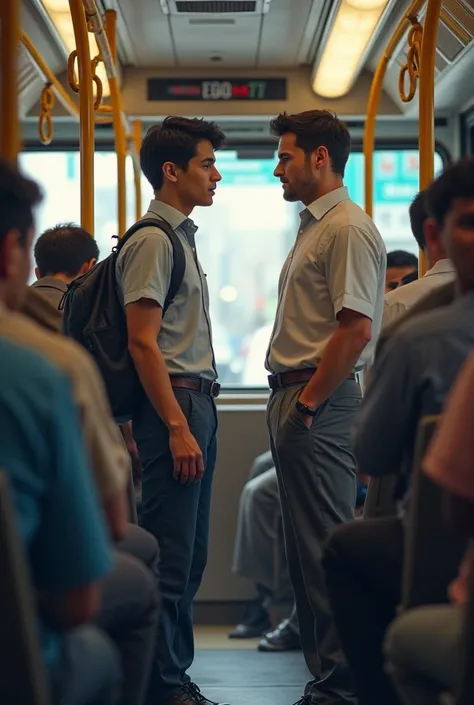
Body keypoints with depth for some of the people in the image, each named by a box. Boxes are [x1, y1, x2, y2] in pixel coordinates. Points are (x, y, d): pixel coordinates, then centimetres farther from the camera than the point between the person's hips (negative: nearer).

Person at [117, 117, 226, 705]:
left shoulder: (182, 237, 18)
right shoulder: (152, 241, -12)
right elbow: (142, 342, -18)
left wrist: (199, 415, 17)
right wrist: (177, 427, -20)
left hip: (198, 404, 10)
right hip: (174, 404, -10)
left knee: (189, 555, 14)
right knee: (170, 555, -6)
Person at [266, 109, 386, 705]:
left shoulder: (347, 229, -12)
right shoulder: (313, 227, 20)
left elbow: (356, 330, -21)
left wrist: (308, 403, -19)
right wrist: (288, 401, 15)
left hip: (319, 404, -11)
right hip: (294, 399, 11)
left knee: (326, 545, -8)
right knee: (306, 544, 13)